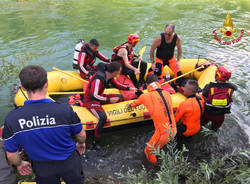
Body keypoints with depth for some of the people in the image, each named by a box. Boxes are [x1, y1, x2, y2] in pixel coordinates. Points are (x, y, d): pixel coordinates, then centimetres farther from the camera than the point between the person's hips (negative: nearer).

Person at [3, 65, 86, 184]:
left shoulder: (12, 119, -24)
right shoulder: (65, 110, -28)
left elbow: (11, 155, -10)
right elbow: (81, 135, -10)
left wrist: (19, 164, 13)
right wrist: (81, 143, 14)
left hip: (42, 169, 2)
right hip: (69, 163, -1)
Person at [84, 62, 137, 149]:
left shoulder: (109, 76, -4)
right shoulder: (98, 79, -32)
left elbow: (116, 85, 14)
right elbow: (94, 96, -34)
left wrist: (128, 88, 3)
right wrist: (109, 100, -33)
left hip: (99, 97, 9)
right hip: (90, 100, -9)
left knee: (119, 97, 14)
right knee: (103, 117, -31)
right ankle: (95, 143, -17)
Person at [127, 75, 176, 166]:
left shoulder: (145, 96, -9)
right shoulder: (167, 93, 4)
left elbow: (136, 103, 14)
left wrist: (130, 105, 37)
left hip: (163, 133, -5)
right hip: (174, 131, 5)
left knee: (148, 151, 17)